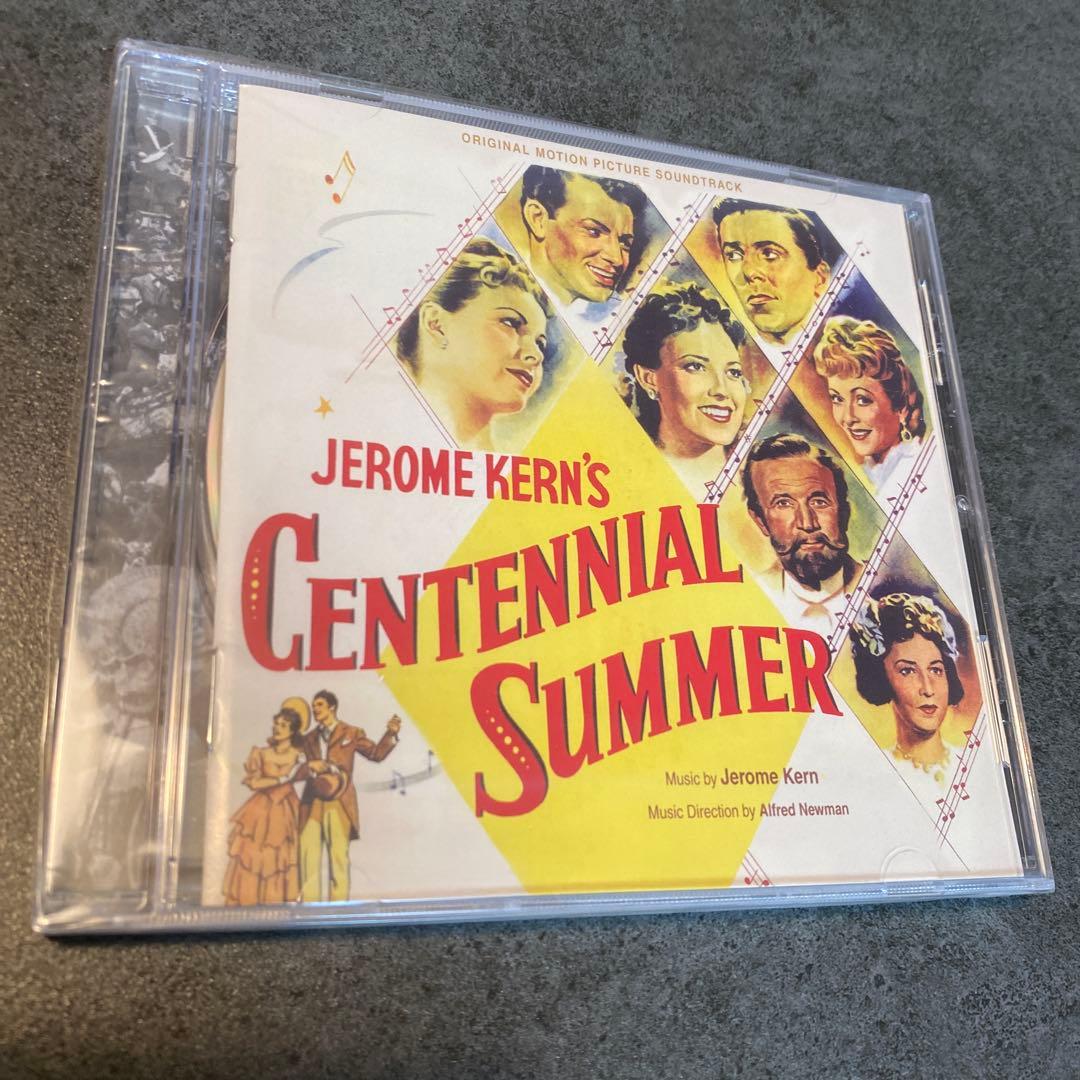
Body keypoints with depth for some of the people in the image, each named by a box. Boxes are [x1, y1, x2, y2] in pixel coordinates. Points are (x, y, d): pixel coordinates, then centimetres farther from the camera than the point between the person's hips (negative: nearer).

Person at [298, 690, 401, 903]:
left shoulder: (351, 733, 9)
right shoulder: (309, 739, 19)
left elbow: (376, 753, 2)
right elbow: (301, 769, 13)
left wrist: (391, 734, -12)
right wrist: (309, 768, -8)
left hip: (338, 803, -4)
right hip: (312, 803, 4)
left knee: (338, 854, -6)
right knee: (308, 853, 1)